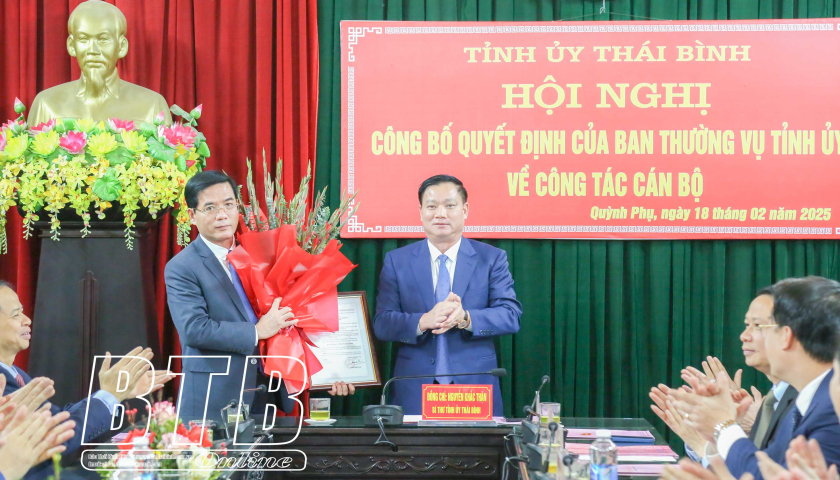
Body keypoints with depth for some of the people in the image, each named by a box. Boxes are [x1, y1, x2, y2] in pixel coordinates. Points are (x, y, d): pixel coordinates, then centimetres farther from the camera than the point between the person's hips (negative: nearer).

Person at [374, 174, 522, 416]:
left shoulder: (492, 258, 6)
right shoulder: (396, 261, 7)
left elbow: (511, 316, -3)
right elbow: (382, 323, -1)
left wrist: (466, 319, -22)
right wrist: (423, 321, -21)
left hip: (476, 389, 0)